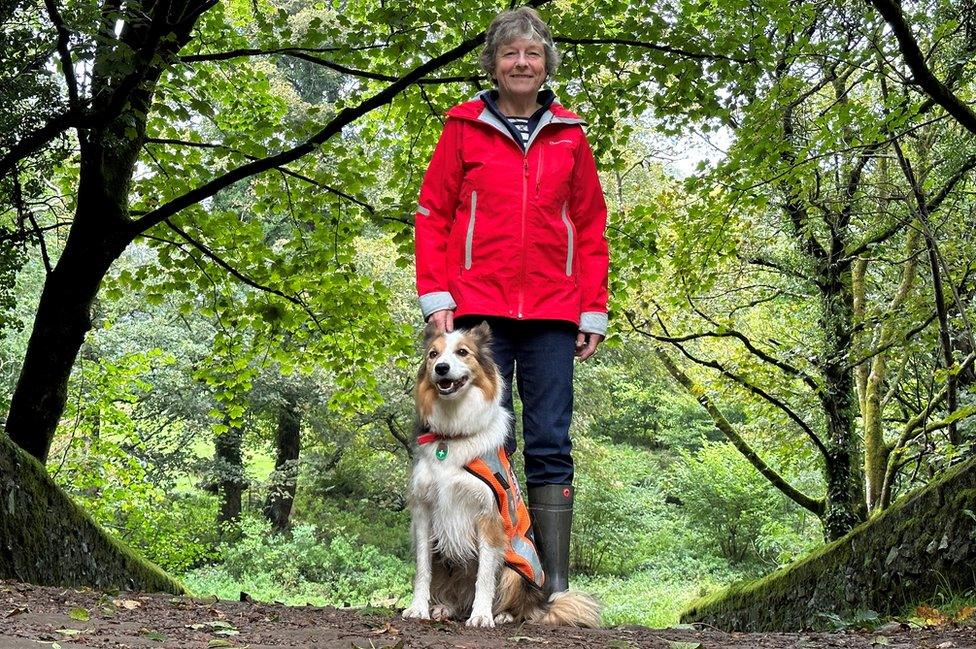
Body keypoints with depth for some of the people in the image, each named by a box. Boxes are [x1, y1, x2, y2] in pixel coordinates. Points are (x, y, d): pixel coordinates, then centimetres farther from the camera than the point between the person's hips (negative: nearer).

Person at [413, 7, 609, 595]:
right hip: (479, 309, -1)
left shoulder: (569, 135, 11)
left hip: (552, 314, 1)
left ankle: (557, 585, 3)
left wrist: (594, 310, 5)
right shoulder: (465, 127, 7)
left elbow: (590, 227, 11)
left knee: (551, 444, 0)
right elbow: (433, 214, 5)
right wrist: (435, 296, -3)